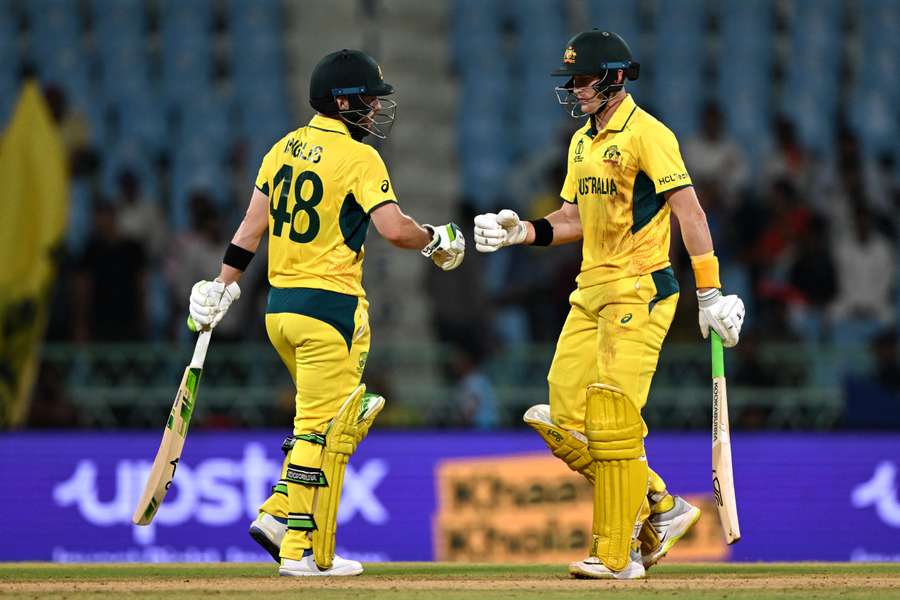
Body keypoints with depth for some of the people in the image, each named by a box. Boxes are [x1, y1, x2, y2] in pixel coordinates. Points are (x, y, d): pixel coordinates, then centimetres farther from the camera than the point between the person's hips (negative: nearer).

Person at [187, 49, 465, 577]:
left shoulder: (284, 150, 10)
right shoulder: (359, 158, -11)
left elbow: (251, 227, 11)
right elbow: (394, 229, -20)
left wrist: (224, 287, 13)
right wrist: (435, 239, -2)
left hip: (279, 310, 8)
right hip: (330, 308, -8)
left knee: (335, 416, 21)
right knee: (323, 428, -1)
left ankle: (279, 515, 9)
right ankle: (303, 549, -1)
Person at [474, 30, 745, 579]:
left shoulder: (647, 134, -11)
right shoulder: (582, 142, 16)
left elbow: (691, 212, -16)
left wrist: (710, 293, -22)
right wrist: (520, 231, 6)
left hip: (639, 293, -9)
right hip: (591, 293, 9)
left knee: (613, 425, -11)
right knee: (566, 422, 3)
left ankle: (618, 556, -5)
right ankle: (661, 508, 16)